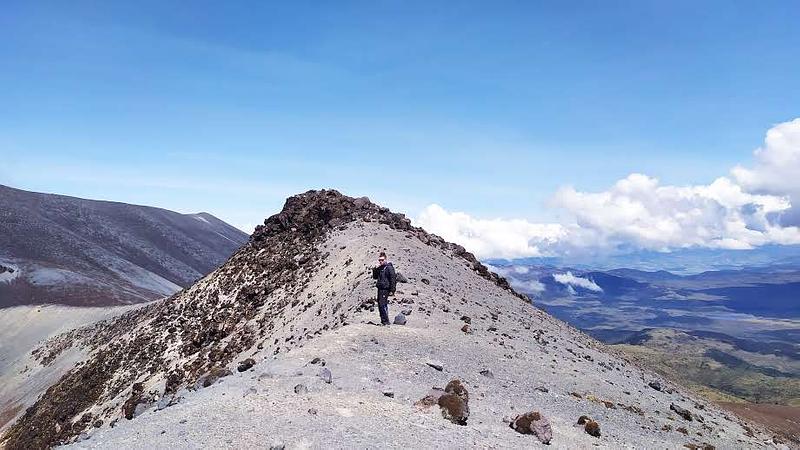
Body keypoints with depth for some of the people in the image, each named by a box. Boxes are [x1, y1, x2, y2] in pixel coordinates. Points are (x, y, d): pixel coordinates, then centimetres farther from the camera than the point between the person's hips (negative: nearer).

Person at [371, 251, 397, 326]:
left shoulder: (389, 267, -9)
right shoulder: (379, 268, 15)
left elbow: (393, 279, -13)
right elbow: (375, 277, 22)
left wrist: (392, 290, -16)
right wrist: (374, 270, 4)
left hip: (385, 289, -9)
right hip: (380, 289, 9)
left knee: (382, 304, -16)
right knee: (380, 304, 11)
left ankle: (386, 321, -12)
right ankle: (383, 321, 20)